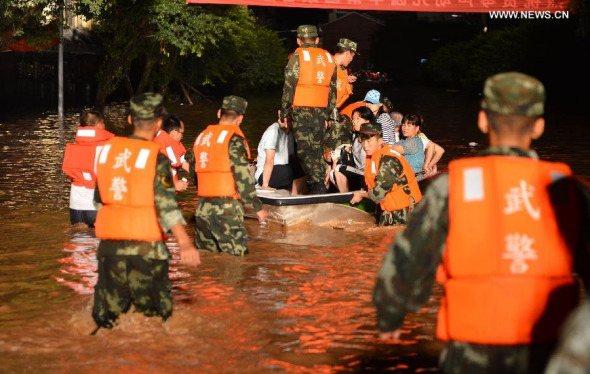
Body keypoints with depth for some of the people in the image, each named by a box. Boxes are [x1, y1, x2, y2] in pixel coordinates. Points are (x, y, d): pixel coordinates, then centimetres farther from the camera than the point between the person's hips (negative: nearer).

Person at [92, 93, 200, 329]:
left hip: (109, 244, 4)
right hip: (145, 246, -4)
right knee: (155, 313, 6)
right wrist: (185, 243, -23)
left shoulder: (107, 150, 6)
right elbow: (167, 206, -19)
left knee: (107, 313, 10)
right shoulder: (156, 158, -10)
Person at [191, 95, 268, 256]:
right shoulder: (234, 139, -9)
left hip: (203, 206, 7)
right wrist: (258, 207, -5)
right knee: (236, 255, -5)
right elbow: (243, 175, -13)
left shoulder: (201, 137, 14)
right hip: (226, 206, -7)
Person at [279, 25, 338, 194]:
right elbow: (333, 89, 14)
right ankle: (320, 185, 12)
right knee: (317, 149, 12)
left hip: (301, 109, -5)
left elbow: (289, 86, -7)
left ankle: (317, 185, -14)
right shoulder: (328, 57, 13)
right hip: (321, 110, 5)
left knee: (304, 149, -5)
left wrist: (283, 113, -1)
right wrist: (328, 115, 19)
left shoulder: (298, 57, -4)